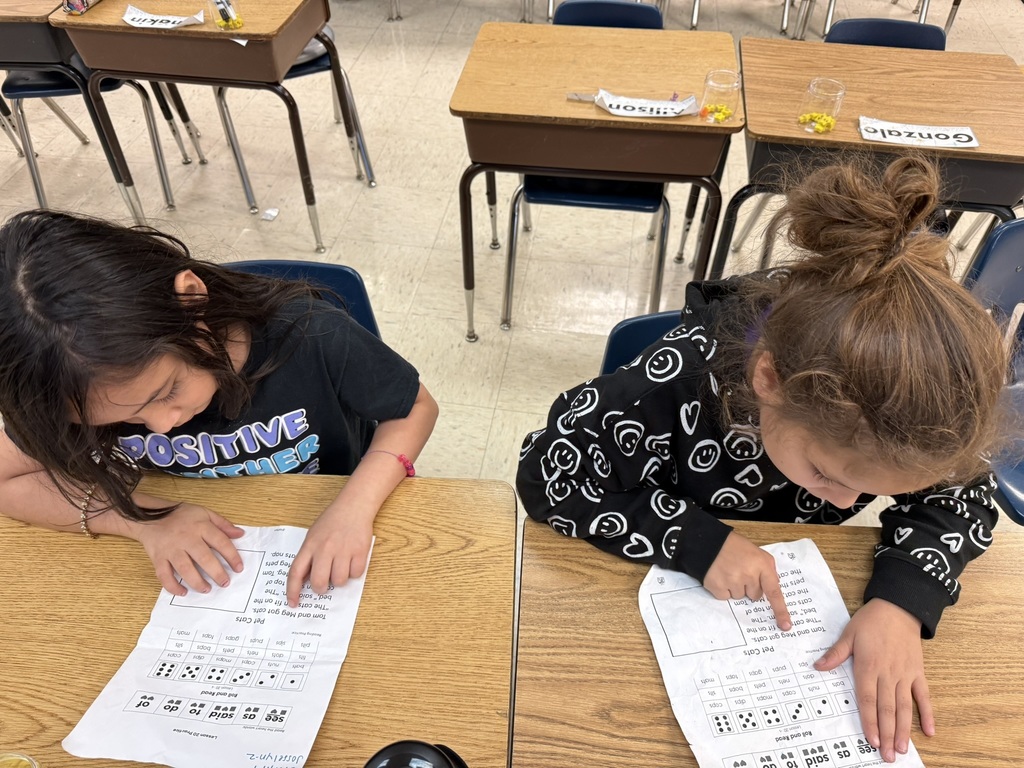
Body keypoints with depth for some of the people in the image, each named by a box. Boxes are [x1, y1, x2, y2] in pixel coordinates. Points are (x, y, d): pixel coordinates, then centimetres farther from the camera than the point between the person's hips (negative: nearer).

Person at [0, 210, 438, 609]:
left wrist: (355, 504, -30)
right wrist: (142, 519, -23)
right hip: (210, 572, 2)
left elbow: (416, 407, -15)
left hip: (331, 559, -1)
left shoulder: (311, 336, -28)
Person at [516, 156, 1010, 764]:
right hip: (667, 587, -4)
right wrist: (694, 539, -36)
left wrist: (905, 598, -28)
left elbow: (962, 493, -11)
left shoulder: (897, 404, -26)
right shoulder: (676, 386, -38)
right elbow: (546, 475, -30)